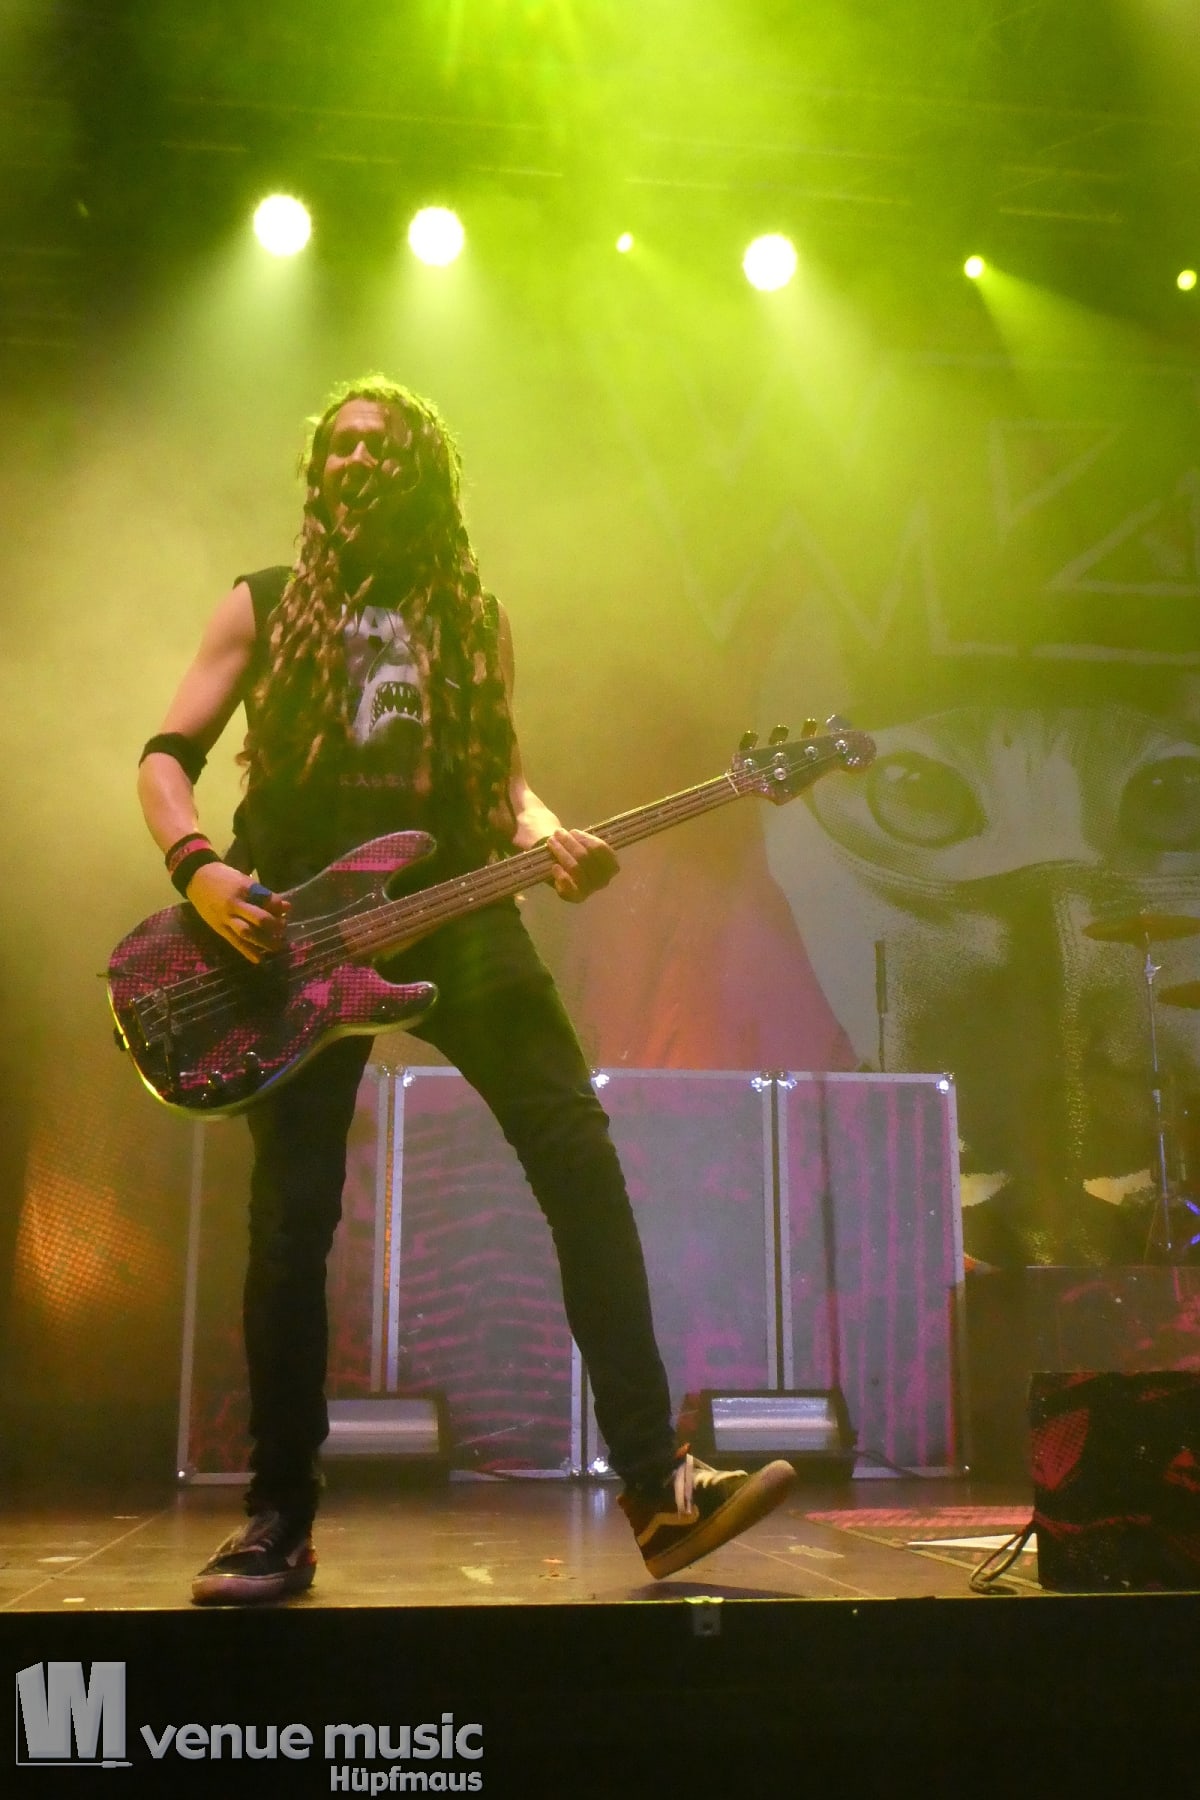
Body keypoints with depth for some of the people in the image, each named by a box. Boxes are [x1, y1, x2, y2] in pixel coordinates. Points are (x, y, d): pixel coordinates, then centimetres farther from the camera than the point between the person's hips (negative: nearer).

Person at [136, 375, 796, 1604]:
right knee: (291, 1222, -3)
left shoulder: (473, 618, 18)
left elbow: (499, 773, 17)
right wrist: (199, 871, -11)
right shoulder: (264, 605, 12)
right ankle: (278, 1524, 11)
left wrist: (549, 838, -6)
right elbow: (165, 756, 8)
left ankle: (656, 1484, -8)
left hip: (451, 913, 2)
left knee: (580, 1158, -12)